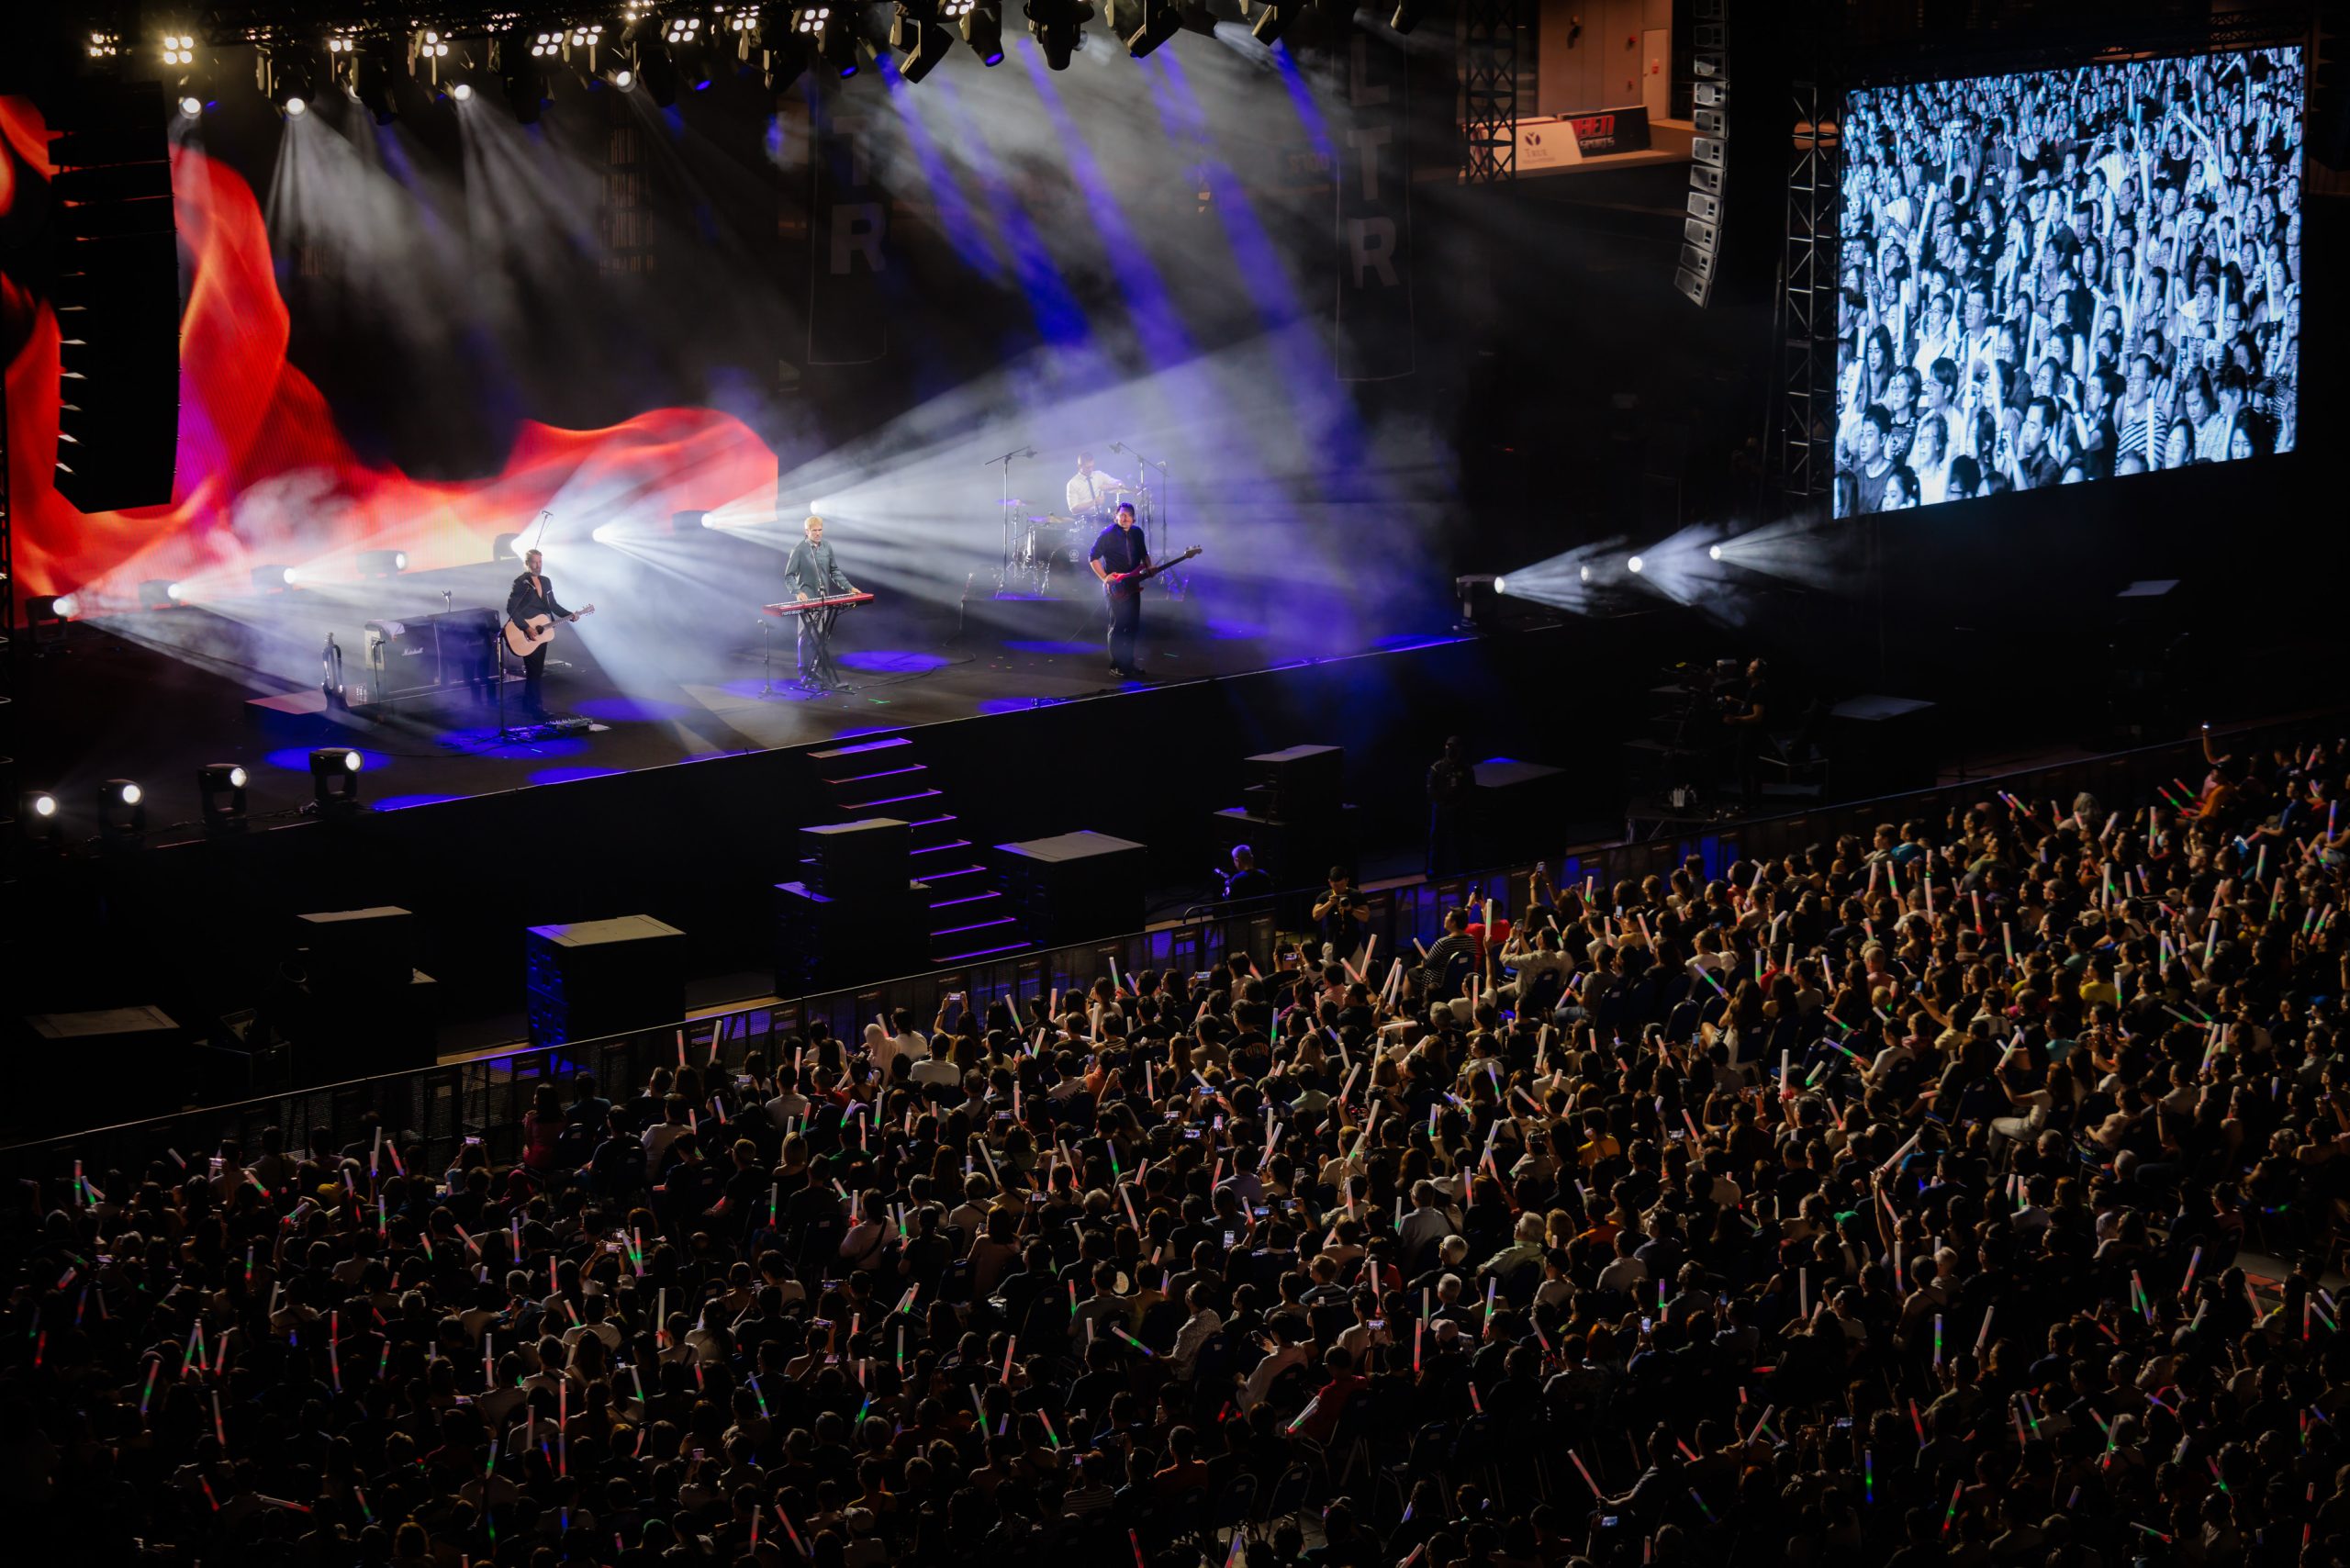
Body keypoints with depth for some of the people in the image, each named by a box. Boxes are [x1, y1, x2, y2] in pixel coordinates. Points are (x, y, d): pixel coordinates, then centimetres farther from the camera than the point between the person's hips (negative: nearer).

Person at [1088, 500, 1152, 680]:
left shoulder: (1137, 533, 8)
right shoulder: (1108, 534, -11)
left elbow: (1143, 554, 21)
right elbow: (1093, 557, -10)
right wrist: (1105, 578, -16)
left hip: (1132, 585, 7)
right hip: (1115, 588, -7)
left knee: (1133, 625, 11)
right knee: (1118, 626, -7)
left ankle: (1128, 662, 22)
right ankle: (1116, 667, -2)